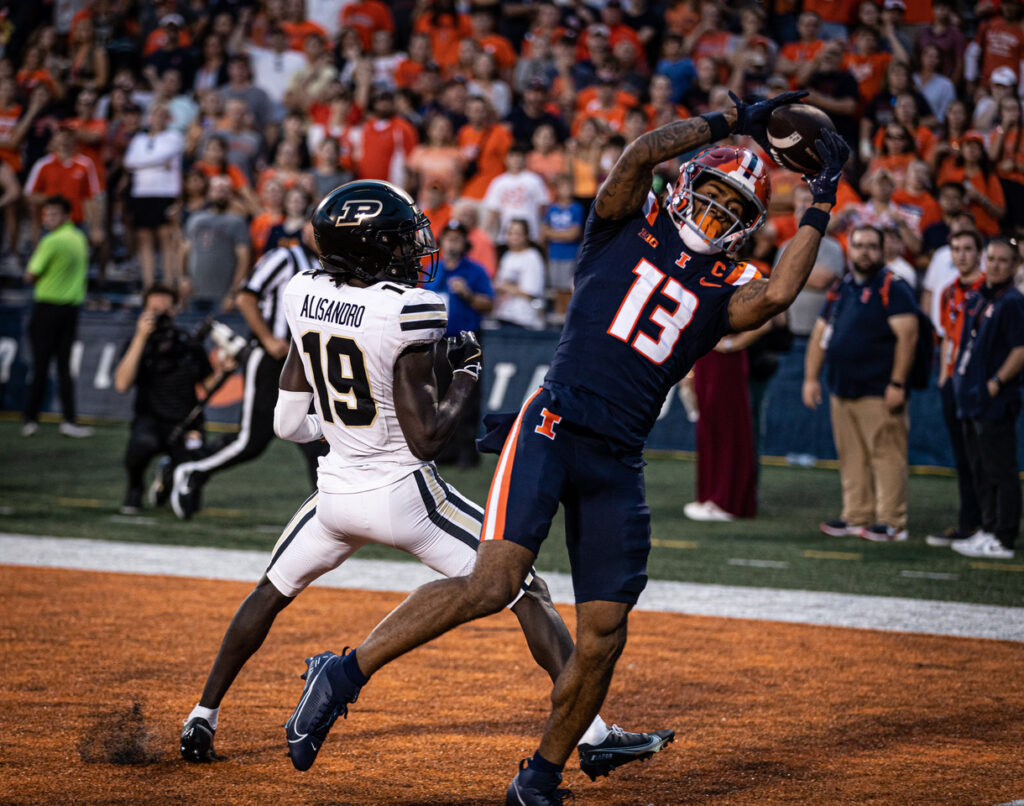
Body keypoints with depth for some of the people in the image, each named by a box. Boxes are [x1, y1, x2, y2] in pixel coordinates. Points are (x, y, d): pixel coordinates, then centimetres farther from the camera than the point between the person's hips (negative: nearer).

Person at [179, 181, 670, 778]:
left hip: (337, 493, 5)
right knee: (529, 594, 2)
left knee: (271, 593, 29)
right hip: (404, 493, -5)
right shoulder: (405, 312, -19)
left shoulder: (305, 296, -1)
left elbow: (287, 424, 5)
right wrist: (467, 378, -3)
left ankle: (203, 720, 29)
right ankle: (594, 736, -4)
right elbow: (427, 440, -18)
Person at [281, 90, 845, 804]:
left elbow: (776, 295, -8)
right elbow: (640, 154, -9)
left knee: (603, 637, 0)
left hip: (618, 466, 4)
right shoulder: (631, 225, 9)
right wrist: (730, 122, -3)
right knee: (494, 584, -20)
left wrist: (822, 208, -2)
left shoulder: (726, 288, 14)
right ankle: (344, 674, -11)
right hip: (553, 427, -4)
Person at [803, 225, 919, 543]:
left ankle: (891, 521, -3)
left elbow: (907, 336, -12)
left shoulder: (893, 288, -5)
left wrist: (897, 384, -18)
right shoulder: (841, 289, 17)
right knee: (852, 458, 10)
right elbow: (820, 333, 22)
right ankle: (857, 516, 17)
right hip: (842, 391, 7)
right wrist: (811, 377, 13)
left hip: (878, 393, -7)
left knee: (886, 456, -6)